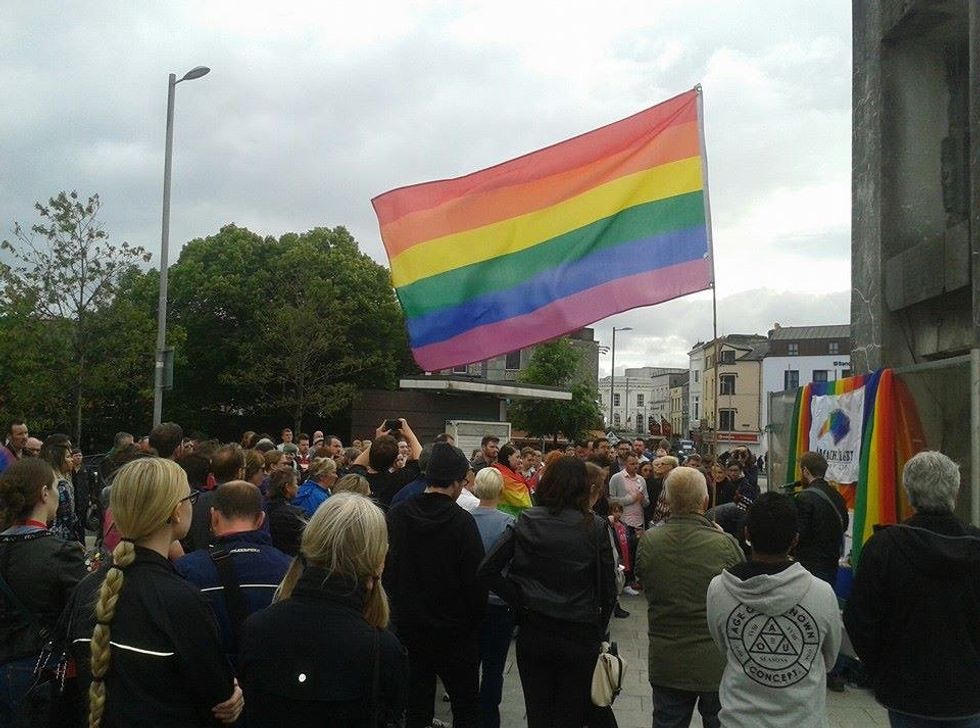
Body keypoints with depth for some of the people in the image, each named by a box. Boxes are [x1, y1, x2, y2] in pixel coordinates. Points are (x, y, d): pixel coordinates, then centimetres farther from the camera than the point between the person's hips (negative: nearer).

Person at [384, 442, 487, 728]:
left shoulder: (397, 515, -3)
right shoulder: (461, 521, -17)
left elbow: (386, 570, 5)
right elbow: (475, 579, -14)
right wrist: (475, 620, 1)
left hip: (408, 626, 4)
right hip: (454, 630, -4)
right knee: (466, 705, 10)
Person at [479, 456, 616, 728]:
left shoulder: (526, 522, -5)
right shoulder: (595, 527, -10)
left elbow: (488, 570, -8)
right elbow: (608, 586, -6)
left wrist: (521, 602, -2)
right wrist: (598, 630, 7)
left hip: (532, 632, 2)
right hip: (579, 636, -1)